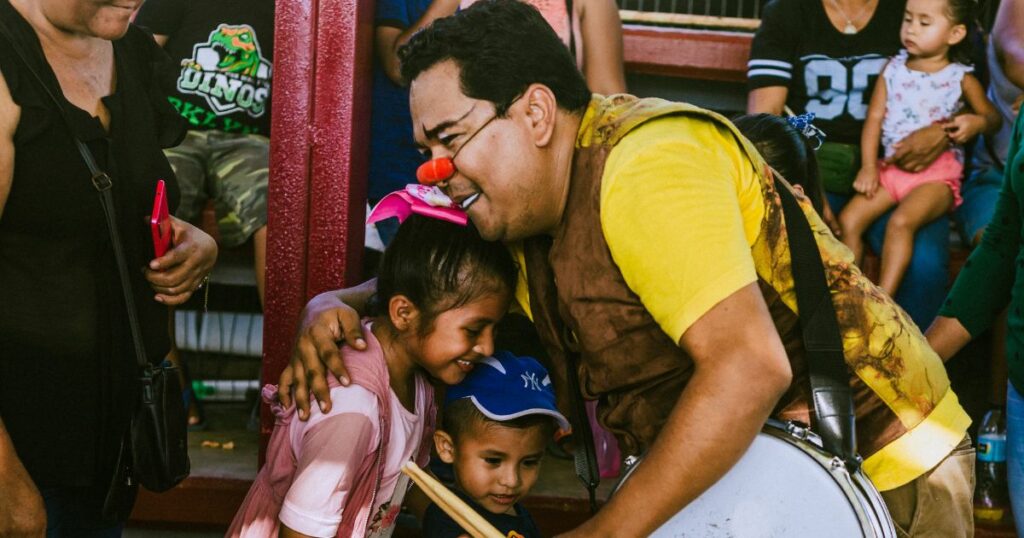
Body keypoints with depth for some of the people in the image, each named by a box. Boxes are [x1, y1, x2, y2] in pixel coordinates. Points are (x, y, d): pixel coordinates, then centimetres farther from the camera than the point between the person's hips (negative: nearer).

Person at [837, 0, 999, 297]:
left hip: (937, 174, -4)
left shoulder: (961, 79, 2)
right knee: (848, 219, -13)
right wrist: (868, 167, -7)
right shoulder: (893, 69, 9)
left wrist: (977, 122, -16)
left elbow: (993, 115, 9)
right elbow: (874, 118, 4)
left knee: (900, 222, -30)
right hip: (890, 169, 5)